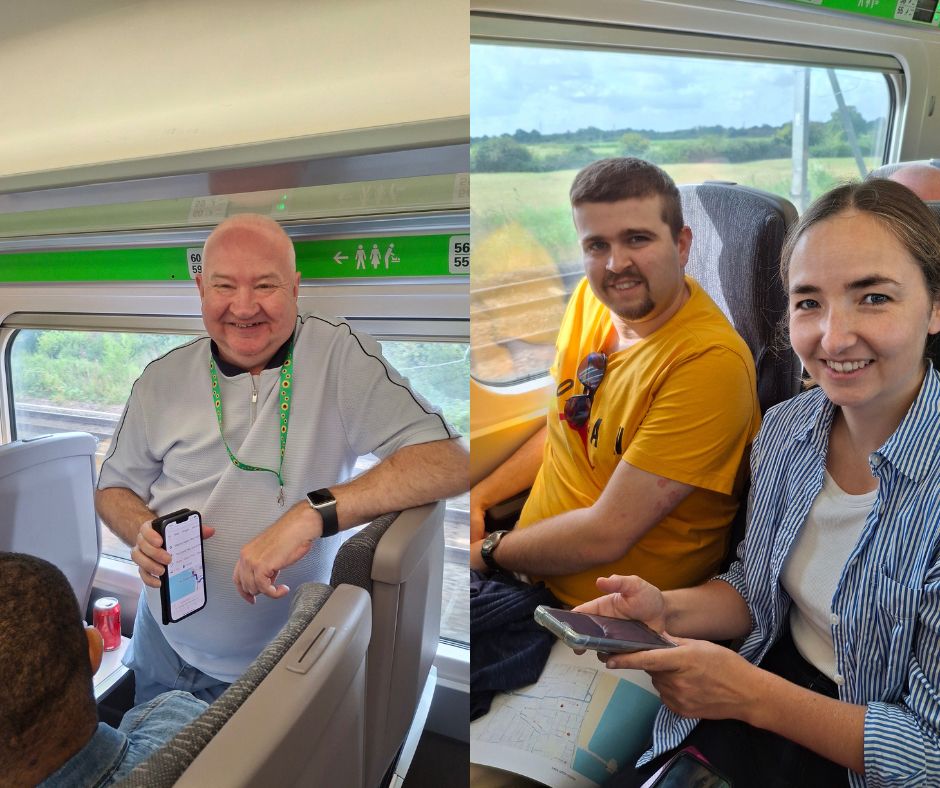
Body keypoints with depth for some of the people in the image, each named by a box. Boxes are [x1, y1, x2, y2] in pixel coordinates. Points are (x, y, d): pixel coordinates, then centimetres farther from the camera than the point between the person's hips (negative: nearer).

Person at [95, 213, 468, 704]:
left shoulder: (339, 356, -17)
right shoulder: (163, 379, -4)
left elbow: (449, 462, -26)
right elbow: (113, 488, 9)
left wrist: (313, 514, -37)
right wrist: (144, 531, -15)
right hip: (169, 646, 4)